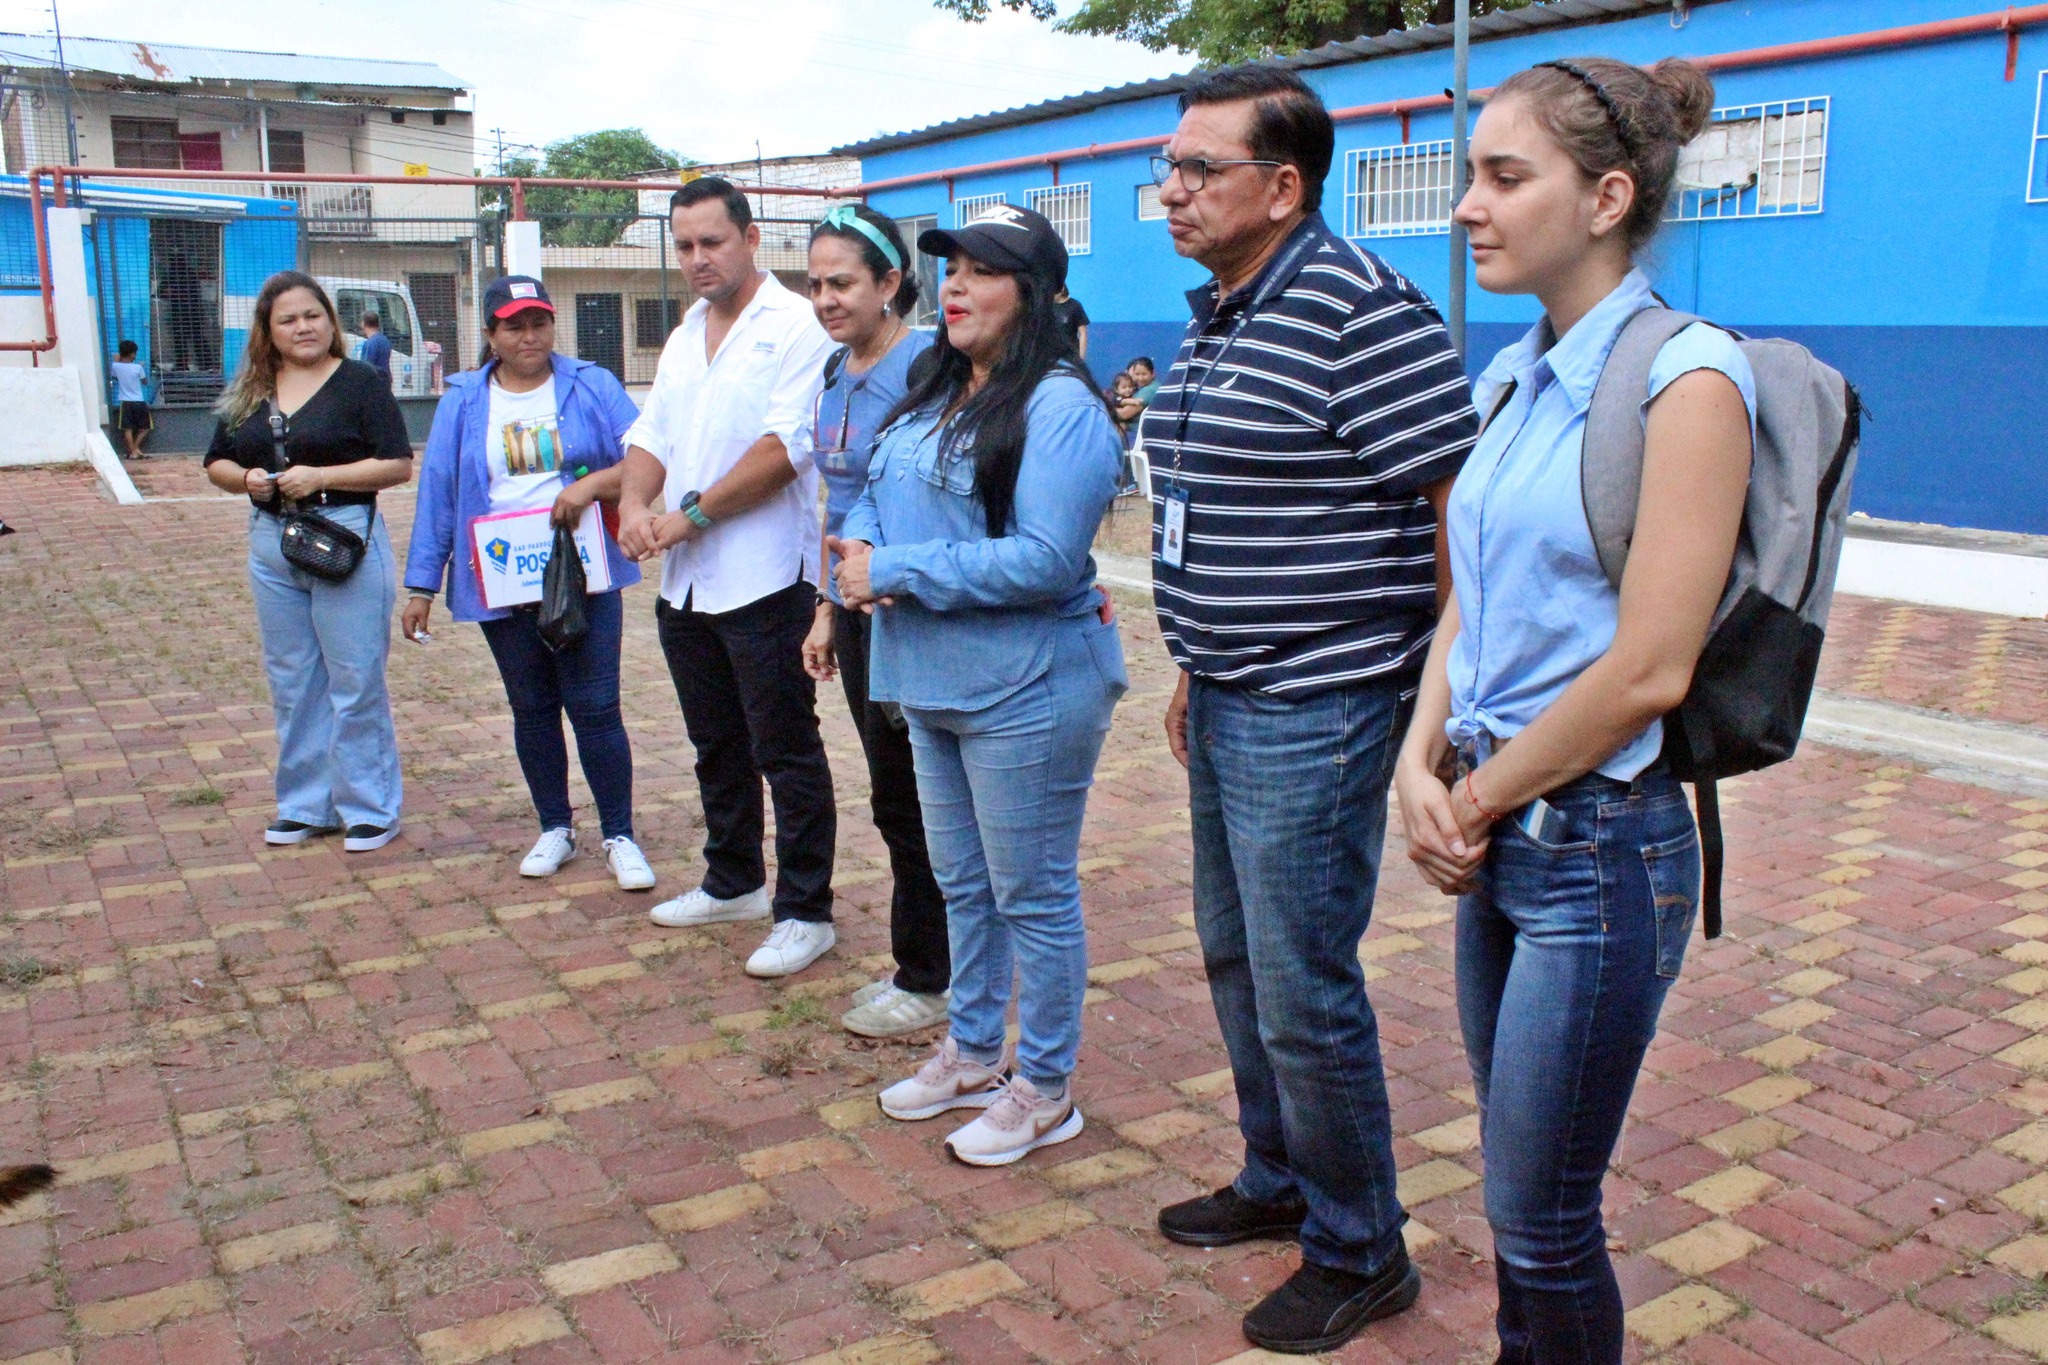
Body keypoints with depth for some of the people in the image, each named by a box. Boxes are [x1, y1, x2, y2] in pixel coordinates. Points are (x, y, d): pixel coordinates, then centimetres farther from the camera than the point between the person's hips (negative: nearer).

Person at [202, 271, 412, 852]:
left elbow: (399, 465, -11)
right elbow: (216, 462, 16)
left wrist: (321, 477, -19)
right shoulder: (248, 394, 11)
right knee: (292, 683, 12)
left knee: (355, 683, -1)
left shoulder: (359, 383, -5)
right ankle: (306, 805, 23)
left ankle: (370, 809, 10)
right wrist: (243, 478, -6)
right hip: (271, 543, 6)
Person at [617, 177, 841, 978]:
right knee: (717, 746, 19)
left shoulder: (793, 326, -9)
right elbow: (653, 434, 14)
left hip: (764, 579, -8)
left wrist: (695, 514, -17)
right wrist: (634, 500, -7)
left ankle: (805, 913, 10)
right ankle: (732, 883, 34)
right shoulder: (686, 336, 16)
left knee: (785, 752, 0)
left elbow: (787, 445, -19)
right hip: (684, 582, 8)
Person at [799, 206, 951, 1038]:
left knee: (905, 800, 2)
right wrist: (827, 608, 17)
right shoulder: (835, 373, 11)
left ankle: (927, 980, 18)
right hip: (860, 607, 8)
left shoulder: (924, 368, -15)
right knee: (896, 792, 15)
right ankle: (919, 964, 28)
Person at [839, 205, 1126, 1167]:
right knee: (962, 883, 21)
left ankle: (1044, 1090, 22)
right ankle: (973, 1053, 39)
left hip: (1027, 690, -9)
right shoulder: (935, 397, 12)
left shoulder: (1059, 405, -17)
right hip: (933, 682, 9)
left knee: (1032, 895, 5)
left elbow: (1047, 559, -25)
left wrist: (897, 573, -21)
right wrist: (860, 553, -8)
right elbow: (875, 496, 17)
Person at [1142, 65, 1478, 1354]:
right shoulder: (1214, 318, 12)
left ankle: (1361, 1255, 21)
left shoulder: (1362, 309, -17)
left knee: (1303, 990, 0)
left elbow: (1466, 510, -20)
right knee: (1236, 957, 20)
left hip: (1314, 712, -10)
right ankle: (1280, 1181, 40)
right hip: (1227, 704, 10)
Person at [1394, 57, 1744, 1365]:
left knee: (1543, 1219, 6)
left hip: (1599, 846, -7)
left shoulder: (1687, 377, -15)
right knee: (1520, 1192, 20)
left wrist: (1482, 799, -9)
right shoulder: (1513, 378, 9)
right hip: (1501, 841, 7)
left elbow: (1649, 669, -20)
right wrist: (1423, 767, -4)